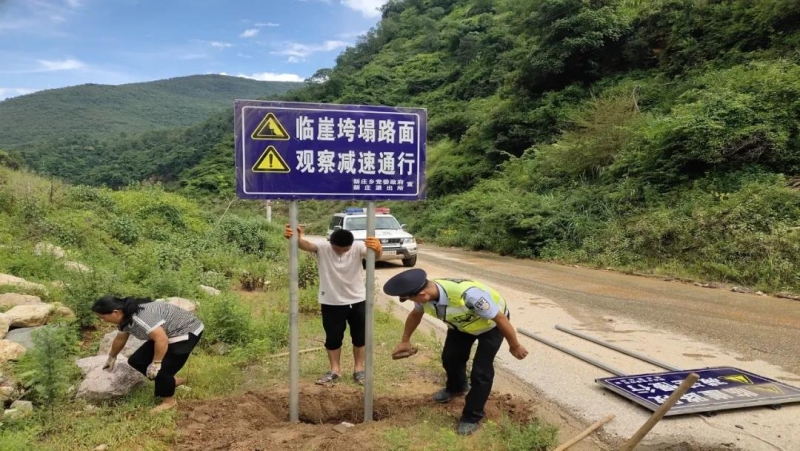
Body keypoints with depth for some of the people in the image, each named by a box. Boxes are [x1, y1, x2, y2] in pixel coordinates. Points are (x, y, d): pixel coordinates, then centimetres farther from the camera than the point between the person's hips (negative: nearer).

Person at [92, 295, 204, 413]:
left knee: (160, 370, -14)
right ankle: (172, 381, 22)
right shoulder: (125, 317, 0)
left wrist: (156, 363, -25)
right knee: (137, 361, 9)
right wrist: (112, 357, 32)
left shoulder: (141, 317, -32)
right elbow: (120, 339, 19)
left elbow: (162, 340, -34)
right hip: (165, 334, 10)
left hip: (185, 332, -10)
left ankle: (169, 401, 10)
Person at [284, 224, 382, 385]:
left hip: (358, 300, 0)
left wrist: (377, 249, -65)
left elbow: (374, 256, -39)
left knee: (360, 337, 11)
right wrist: (297, 239, -64)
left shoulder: (358, 247, -19)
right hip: (331, 302, 0)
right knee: (333, 338, 9)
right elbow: (307, 245, -40)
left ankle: (359, 369, 27)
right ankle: (335, 370, 26)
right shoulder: (323, 248, -19)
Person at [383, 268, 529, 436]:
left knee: (481, 371, -9)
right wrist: (405, 341, 13)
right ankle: (456, 387, 45)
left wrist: (515, 346, -17)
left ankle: (472, 417, 13)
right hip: (461, 322, 6)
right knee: (450, 357, 12)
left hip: (491, 324, -6)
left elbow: (501, 318, -31)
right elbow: (415, 314, 1)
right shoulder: (424, 294, -26)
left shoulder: (469, 294, -48)